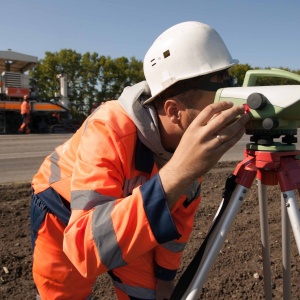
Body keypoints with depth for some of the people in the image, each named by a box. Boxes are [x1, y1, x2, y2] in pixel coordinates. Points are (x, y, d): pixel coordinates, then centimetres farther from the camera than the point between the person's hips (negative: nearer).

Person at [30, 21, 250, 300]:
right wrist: (175, 174, -58)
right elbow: (84, 251, -48)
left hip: (130, 210, 4)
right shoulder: (109, 131, -39)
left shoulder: (200, 140, -21)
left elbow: (180, 213, -8)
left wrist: (165, 275, -1)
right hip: (62, 209, -4)